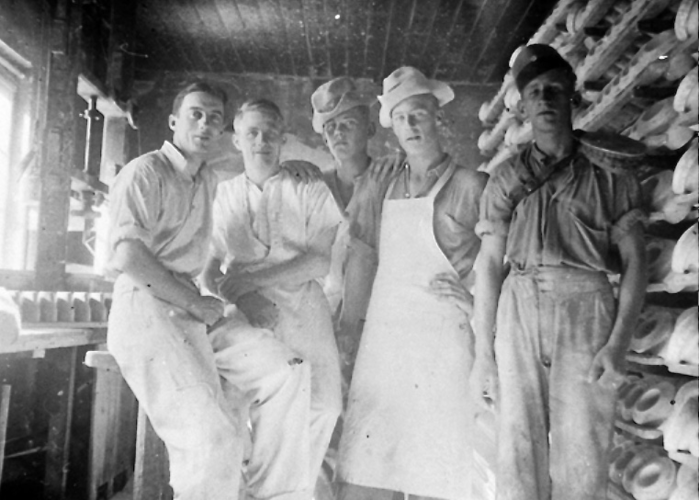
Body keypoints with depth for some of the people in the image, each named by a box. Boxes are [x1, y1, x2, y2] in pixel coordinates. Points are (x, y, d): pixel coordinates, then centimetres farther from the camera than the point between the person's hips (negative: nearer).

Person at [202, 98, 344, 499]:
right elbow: (208, 270, 9)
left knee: (321, 406, -11)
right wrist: (241, 297, -12)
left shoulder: (312, 193, 9)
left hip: (303, 315, 0)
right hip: (244, 318, 0)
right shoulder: (224, 196, 13)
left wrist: (251, 278, -12)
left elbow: (320, 262, -2)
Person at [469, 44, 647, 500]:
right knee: (518, 449, 3)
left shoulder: (609, 172, 7)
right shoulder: (507, 179, 10)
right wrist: (483, 352, 2)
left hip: (587, 310, -1)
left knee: (582, 458, 0)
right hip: (519, 312, 1)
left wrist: (619, 343, -9)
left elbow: (634, 261, 3)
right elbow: (489, 264, 6)